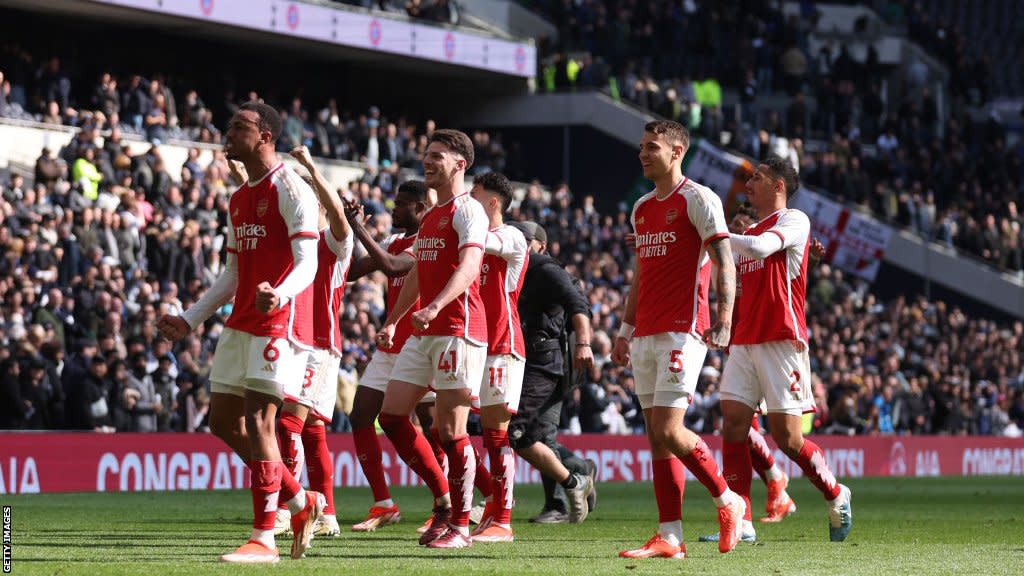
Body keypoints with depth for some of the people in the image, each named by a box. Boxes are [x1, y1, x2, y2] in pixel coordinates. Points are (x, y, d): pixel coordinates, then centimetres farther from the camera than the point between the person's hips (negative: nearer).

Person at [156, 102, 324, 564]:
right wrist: (189, 320, 20)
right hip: (241, 323, 9)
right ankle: (301, 502, 21)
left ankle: (263, 540, -10)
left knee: (257, 419, -13)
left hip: (279, 321, -9)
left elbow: (307, 264, -18)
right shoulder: (238, 201, 17)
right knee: (223, 421, 7)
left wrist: (279, 295, -37)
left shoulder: (290, 190, -10)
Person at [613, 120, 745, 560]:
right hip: (647, 335, 8)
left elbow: (724, 264, -12)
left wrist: (723, 322, -23)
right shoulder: (642, 209, 18)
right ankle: (669, 538, 4)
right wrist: (626, 330, 22)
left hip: (681, 331, -8)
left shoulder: (698, 199, -5)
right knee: (657, 435, 4)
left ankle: (727, 501, 5)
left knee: (668, 430, -14)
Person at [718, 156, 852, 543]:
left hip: (781, 343, -7)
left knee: (786, 437, -6)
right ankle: (740, 523, -8)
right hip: (743, 343, 7)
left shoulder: (794, 221, -3)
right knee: (733, 426, -8)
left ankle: (836, 495, 18)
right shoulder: (751, 232, 22)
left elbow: (760, 248, -21)